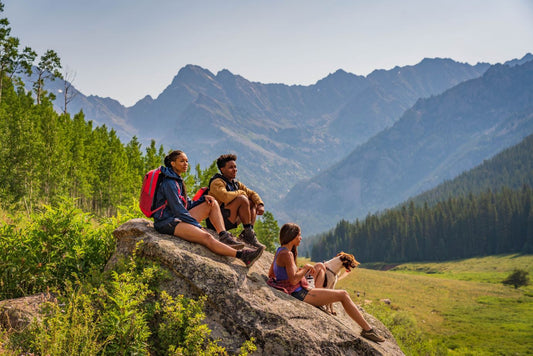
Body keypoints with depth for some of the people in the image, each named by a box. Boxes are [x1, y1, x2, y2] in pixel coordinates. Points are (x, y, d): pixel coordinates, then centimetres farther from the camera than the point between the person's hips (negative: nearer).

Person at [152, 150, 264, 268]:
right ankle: (241, 255, -41)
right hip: (167, 223, -10)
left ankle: (224, 236, -13)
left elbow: (188, 205, 18)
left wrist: (203, 199, -1)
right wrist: (199, 227, -16)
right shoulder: (169, 183, -13)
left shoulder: (177, 180, 17)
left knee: (212, 203, 6)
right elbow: (178, 210, -18)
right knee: (206, 237, -30)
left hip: (178, 218, 10)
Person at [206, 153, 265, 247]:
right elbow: (225, 196, -30)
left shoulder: (236, 183, 17)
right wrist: (241, 192, -11)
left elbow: (252, 193, 18)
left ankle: (246, 235, -6)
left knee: (253, 203, 12)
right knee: (242, 199, -23)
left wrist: (260, 204, -3)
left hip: (230, 221, 9)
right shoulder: (217, 182, -10)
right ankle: (248, 232, -18)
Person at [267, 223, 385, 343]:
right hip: (300, 295, -11)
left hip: (298, 293, 11)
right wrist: (306, 268, -8)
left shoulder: (279, 252, 13)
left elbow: (271, 274, 22)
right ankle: (367, 329, -3)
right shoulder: (287, 254, -18)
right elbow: (293, 280, -26)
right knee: (343, 295, -8)